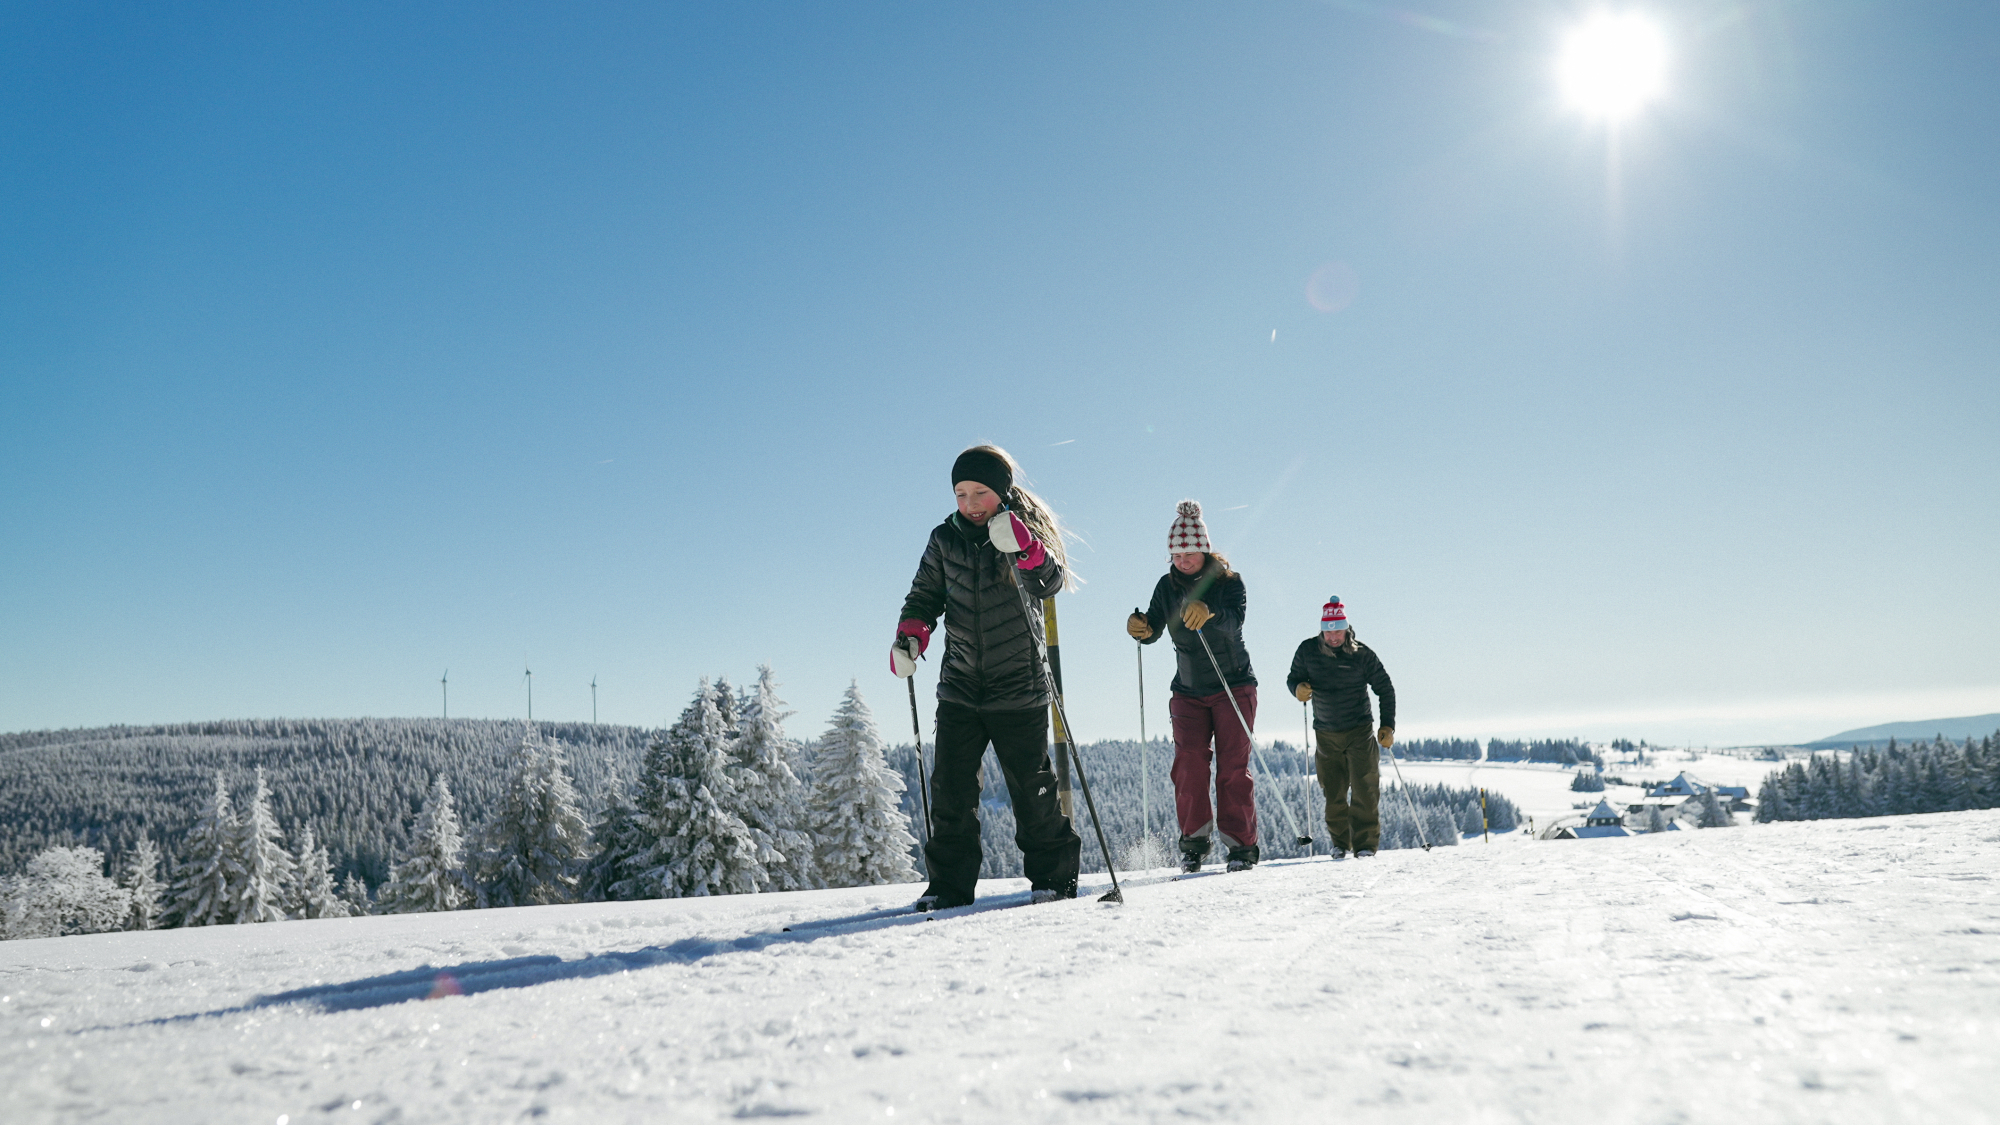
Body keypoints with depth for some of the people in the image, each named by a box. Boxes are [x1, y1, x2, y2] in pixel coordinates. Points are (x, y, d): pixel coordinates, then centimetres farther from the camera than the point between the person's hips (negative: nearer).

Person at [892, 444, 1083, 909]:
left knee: (1032, 789, 3)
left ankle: (1054, 875, 19)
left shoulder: (1030, 529, -4)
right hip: (959, 689, 3)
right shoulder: (946, 539, 4)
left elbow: (1051, 583, -21)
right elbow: (926, 595, 12)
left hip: (1019, 691, -3)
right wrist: (910, 636, -7)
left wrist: (1024, 548, -40)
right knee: (951, 790, -1)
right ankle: (950, 884, 10)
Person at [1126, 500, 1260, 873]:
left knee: (1233, 767, -6)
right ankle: (1194, 841, 3)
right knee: (1189, 765, -8)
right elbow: (1152, 631, -1)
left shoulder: (1229, 581, -10)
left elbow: (1233, 622, -29)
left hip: (1233, 687, -3)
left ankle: (1241, 845, 0)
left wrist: (1208, 614, -52)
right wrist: (1139, 628, -25)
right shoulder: (1167, 586, 1)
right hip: (1188, 692, 3)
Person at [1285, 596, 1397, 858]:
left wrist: (1388, 726, -6)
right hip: (1326, 733, 2)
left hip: (1360, 730, -2)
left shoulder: (1362, 654, -8)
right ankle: (1340, 842, 22)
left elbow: (1385, 689, 0)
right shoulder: (1308, 650, -5)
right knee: (1333, 793, 6)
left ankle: (1365, 844, -1)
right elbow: (1293, 677, 7)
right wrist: (1298, 688, -18)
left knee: (1364, 789, -8)